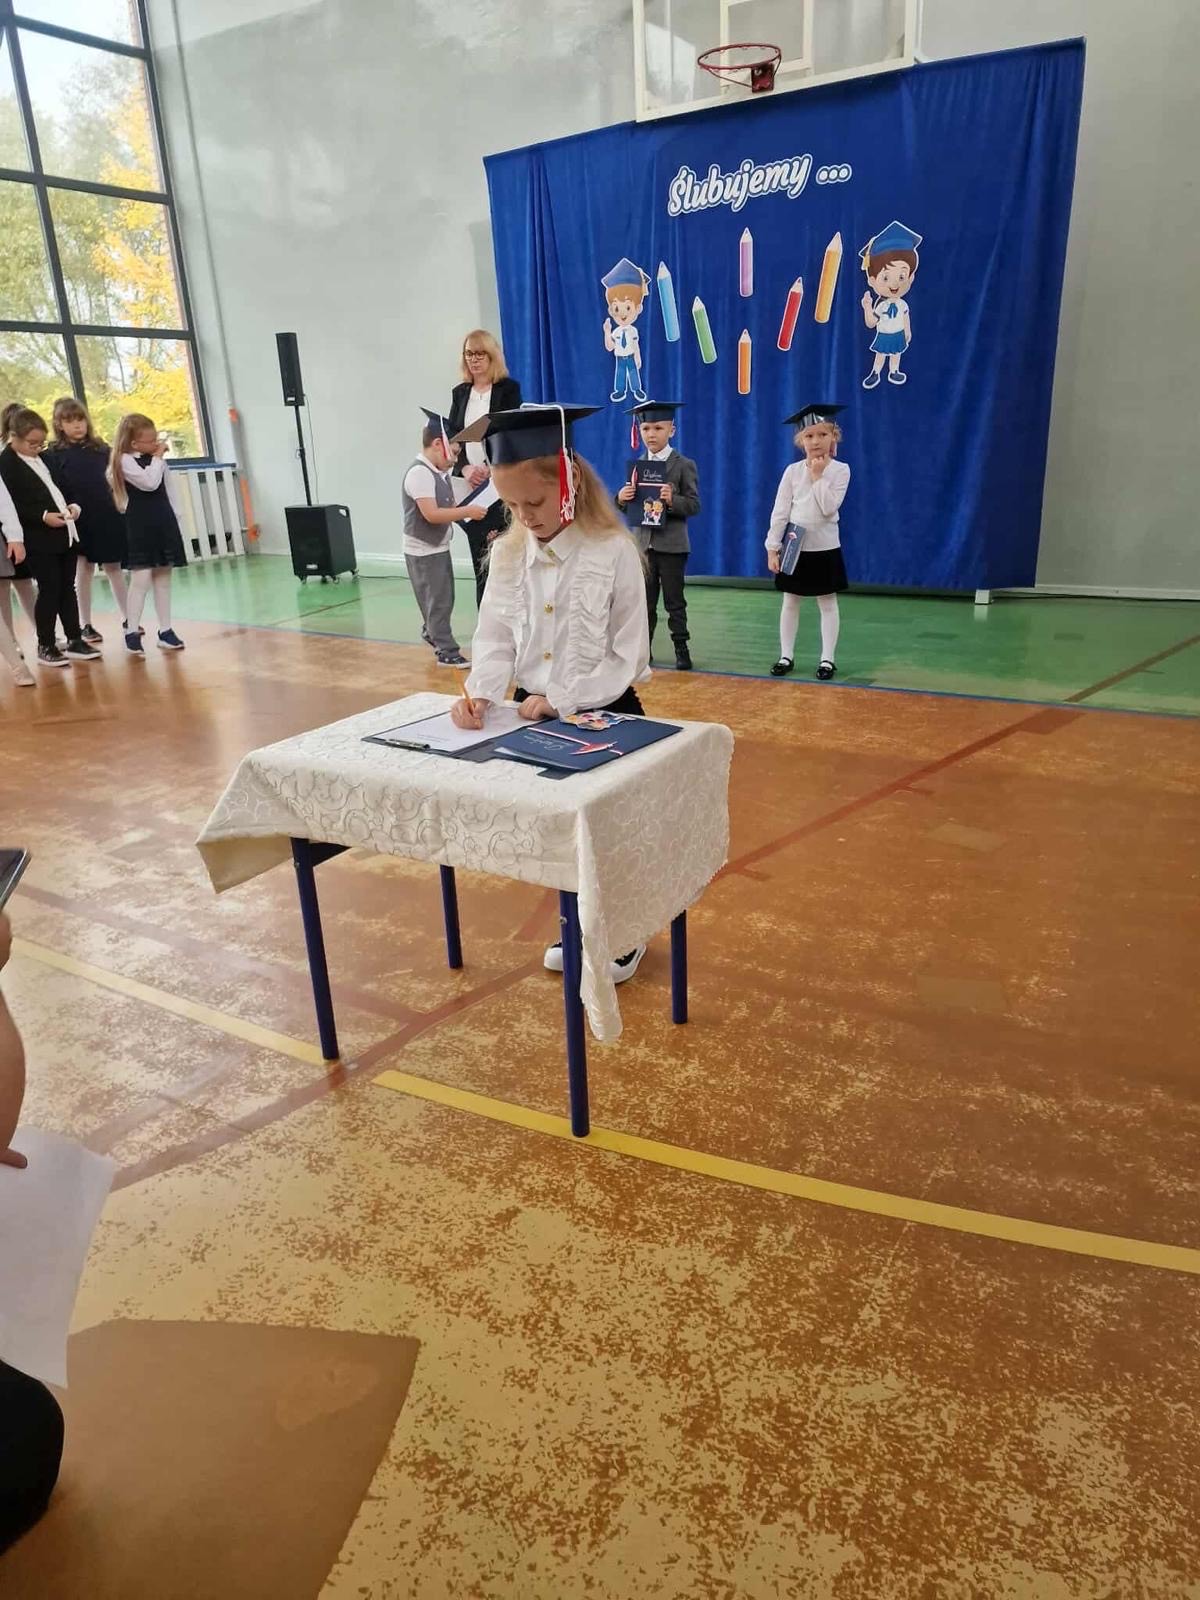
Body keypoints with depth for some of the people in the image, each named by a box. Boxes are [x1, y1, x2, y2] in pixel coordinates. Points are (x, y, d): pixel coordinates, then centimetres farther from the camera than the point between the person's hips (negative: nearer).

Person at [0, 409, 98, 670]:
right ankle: (45, 646, 8)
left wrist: (72, 505, 4)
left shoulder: (45, 457, 14)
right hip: (39, 540, -6)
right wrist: (43, 516, -21)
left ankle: (75, 641, 17)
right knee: (49, 591, -3)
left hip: (66, 533, 7)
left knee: (67, 588, 10)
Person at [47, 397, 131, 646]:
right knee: (84, 571, 5)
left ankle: (128, 618, 17)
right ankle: (85, 625, 14)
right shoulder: (54, 455, -3)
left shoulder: (101, 448, 7)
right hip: (79, 521, -2)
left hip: (108, 516, 2)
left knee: (114, 568, 9)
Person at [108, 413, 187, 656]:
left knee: (163, 577, 9)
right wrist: (157, 457, -12)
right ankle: (132, 633, -8)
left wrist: (173, 517, 12)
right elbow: (150, 483, -24)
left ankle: (165, 630, 14)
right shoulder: (125, 460, -11)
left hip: (164, 521, 6)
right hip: (140, 524, -6)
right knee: (141, 578, -11)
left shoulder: (156, 457, 9)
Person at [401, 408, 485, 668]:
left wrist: (466, 513, -1)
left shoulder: (440, 473, 8)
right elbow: (431, 514, -27)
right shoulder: (419, 473, -21)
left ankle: (431, 634, 41)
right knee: (438, 600, -3)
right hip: (423, 551, -9)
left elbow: (446, 508, 16)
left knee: (443, 598, 20)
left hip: (439, 548, 9)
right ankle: (447, 652, 4)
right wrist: (467, 512, -22)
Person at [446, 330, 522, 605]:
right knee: (479, 556, 4)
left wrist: (489, 469, -14)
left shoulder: (509, 388, 2)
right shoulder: (459, 393, 15)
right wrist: (466, 469, -9)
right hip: (470, 483, 4)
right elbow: (450, 435, 9)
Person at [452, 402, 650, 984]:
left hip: (604, 714, -5)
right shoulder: (508, 554, -2)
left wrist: (562, 700, -22)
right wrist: (481, 692, -20)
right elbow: (496, 637, -1)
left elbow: (626, 656, -16)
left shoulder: (614, 552, -17)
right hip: (534, 714, 5)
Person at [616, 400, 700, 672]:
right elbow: (628, 505, 10)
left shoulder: (684, 465, -4)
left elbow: (694, 505, -9)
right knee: (644, 600, 11)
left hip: (671, 544, -4)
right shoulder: (636, 465, 9)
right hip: (642, 542, 4)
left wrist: (672, 500, -27)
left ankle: (681, 649, 12)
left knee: (674, 600, 3)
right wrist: (621, 498, -12)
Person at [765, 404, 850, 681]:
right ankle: (786, 656, 19)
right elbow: (780, 511, -2)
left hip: (825, 547, -1)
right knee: (790, 603, 9)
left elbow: (829, 508, -18)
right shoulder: (793, 471, -2)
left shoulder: (840, 470, -6)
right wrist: (772, 548, -6)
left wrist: (818, 477, -16)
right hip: (795, 546, 2)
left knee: (828, 603, 6)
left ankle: (827, 658, 13)